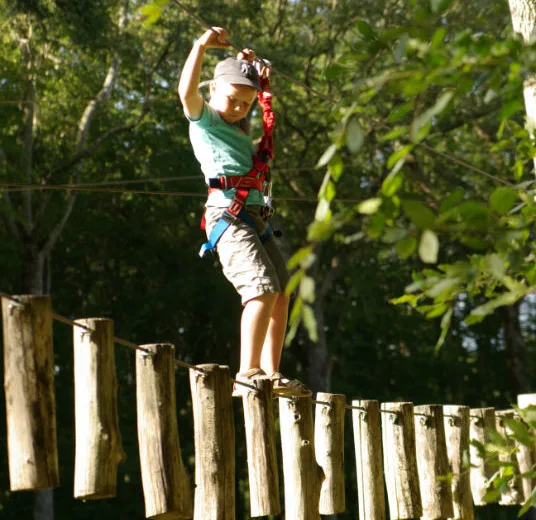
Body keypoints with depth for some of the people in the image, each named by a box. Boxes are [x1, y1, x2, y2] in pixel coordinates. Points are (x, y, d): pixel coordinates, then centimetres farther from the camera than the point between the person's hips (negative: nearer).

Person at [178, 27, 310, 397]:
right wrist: (201, 46, -28)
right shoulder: (204, 119, 0)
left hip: (255, 217, 9)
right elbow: (187, 91, -22)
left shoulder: (237, 126, 22)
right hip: (228, 214, -9)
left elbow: (251, 93, 43)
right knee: (263, 289, -22)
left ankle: (271, 374, 10)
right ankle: (247, 374, -25)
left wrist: (249, 67, 27)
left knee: (281, 294, 8)